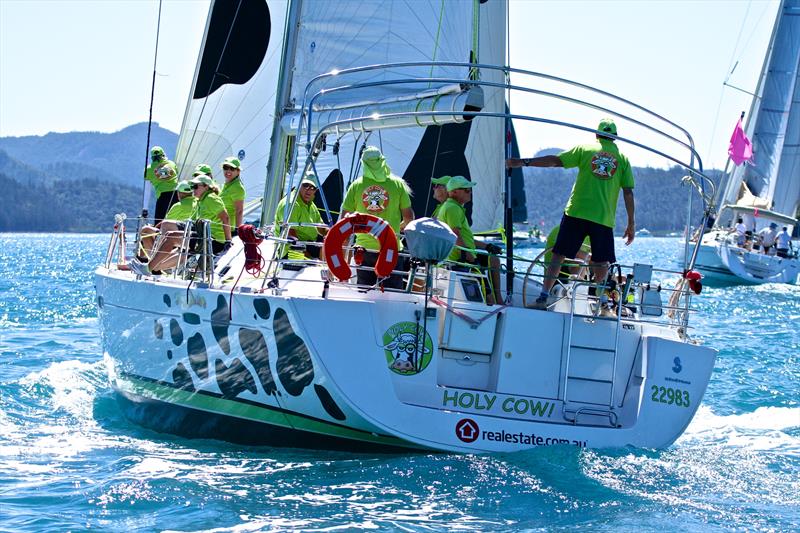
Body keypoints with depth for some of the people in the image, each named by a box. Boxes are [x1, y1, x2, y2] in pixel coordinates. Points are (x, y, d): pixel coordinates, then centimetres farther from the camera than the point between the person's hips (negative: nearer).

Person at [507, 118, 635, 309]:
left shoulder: (584, 149, 7)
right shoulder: (622, 158, 9)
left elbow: (554, 161, 0)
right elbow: (628, 193, 5)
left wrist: (523, 162, 4)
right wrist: (631, 224, 8)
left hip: (576, 212, 0)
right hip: (604, 218, 0)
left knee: (559, 255, 2)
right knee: (602, 264, 9)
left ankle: (544, 296, -5)